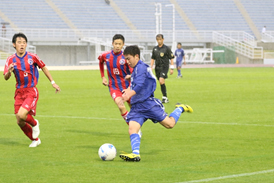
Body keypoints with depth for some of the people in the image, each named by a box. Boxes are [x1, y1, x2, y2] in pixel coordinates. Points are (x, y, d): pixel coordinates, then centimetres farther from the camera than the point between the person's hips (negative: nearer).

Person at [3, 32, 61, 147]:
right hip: (19, 92, 4)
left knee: (21, 115, -24)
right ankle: (35, 140, 26)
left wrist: (53, 82, 10)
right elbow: (6, 78, -9)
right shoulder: (11, 60, -2)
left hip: (31, 91, -3)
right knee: (20, 122, 3)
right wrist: (9, 71, -31)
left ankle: (34, 124, 9)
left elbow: (44, 68, 9)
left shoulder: (32, 57, -6)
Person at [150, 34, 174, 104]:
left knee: (161, 81, -21)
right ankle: (165, 98, 16)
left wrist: (172, 68, -6)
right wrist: (151, 67, 10)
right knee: (161, 83, 7)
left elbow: (171, 58, -2)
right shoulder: (155, 49, 10)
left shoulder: (166, 48, -4)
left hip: (164, 67, -5)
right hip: (157, 68, 5)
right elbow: (153, 59, 18)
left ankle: (165, 97, -13)